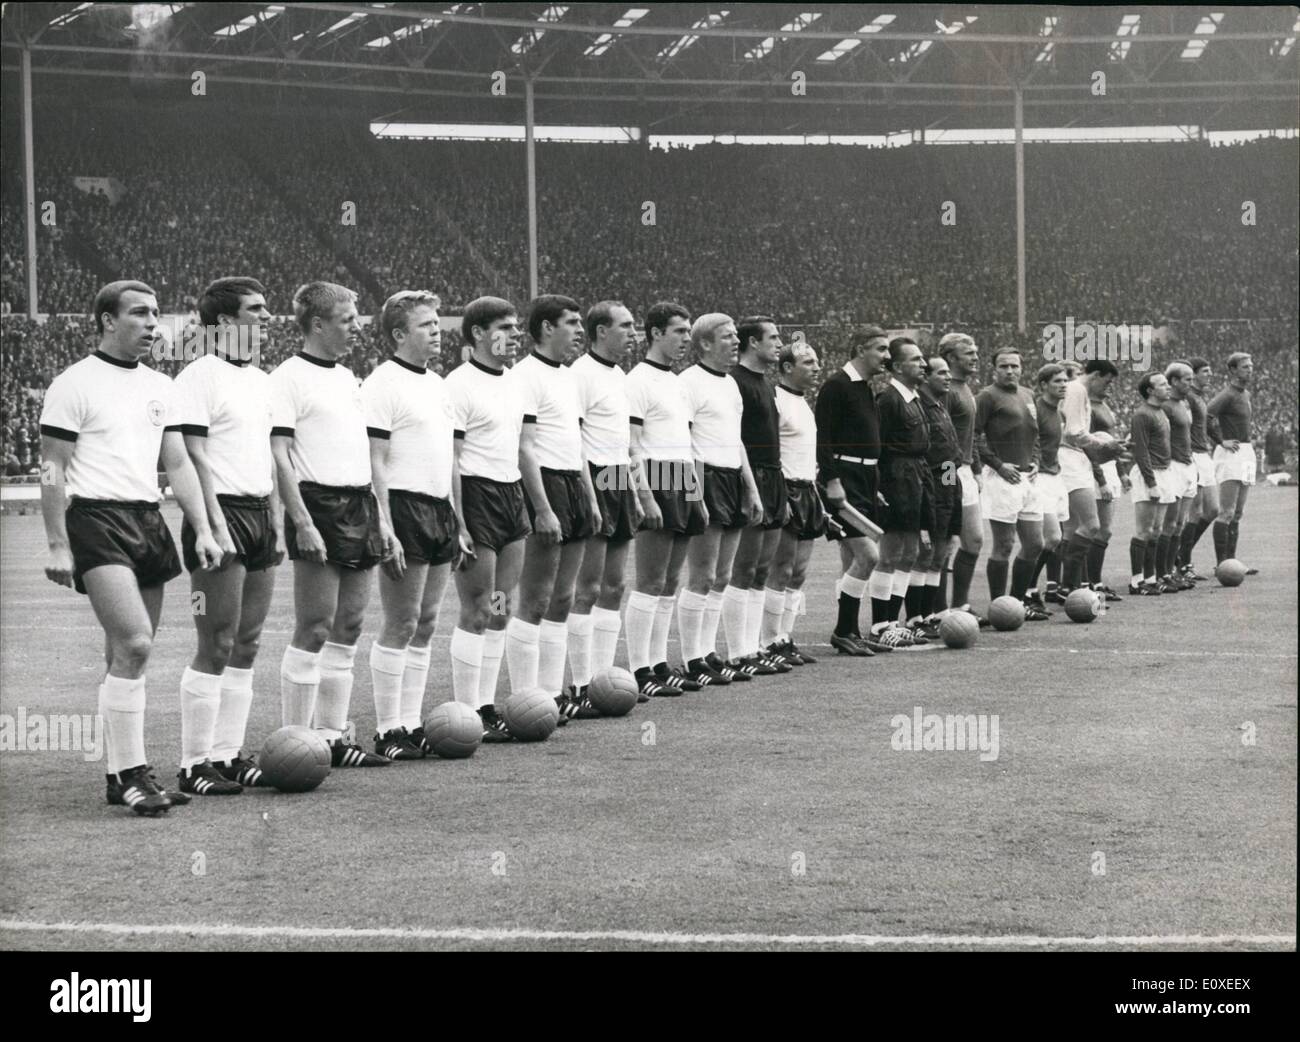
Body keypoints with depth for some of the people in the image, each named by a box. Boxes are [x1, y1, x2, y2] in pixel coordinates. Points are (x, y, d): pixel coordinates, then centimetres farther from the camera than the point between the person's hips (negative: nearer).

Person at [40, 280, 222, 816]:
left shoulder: (158, 387, 16)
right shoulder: (74, 384, -4)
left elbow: (178, 464, 16)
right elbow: (53, 471, -6)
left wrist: (202, 530, 6)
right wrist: (57, 545, -11)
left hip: (148, 518, 7)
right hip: (96, 518, -7)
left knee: (127, 656, 9)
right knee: (133, 645, -18)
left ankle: (121, 775, 16)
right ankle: (132, 773, -12)